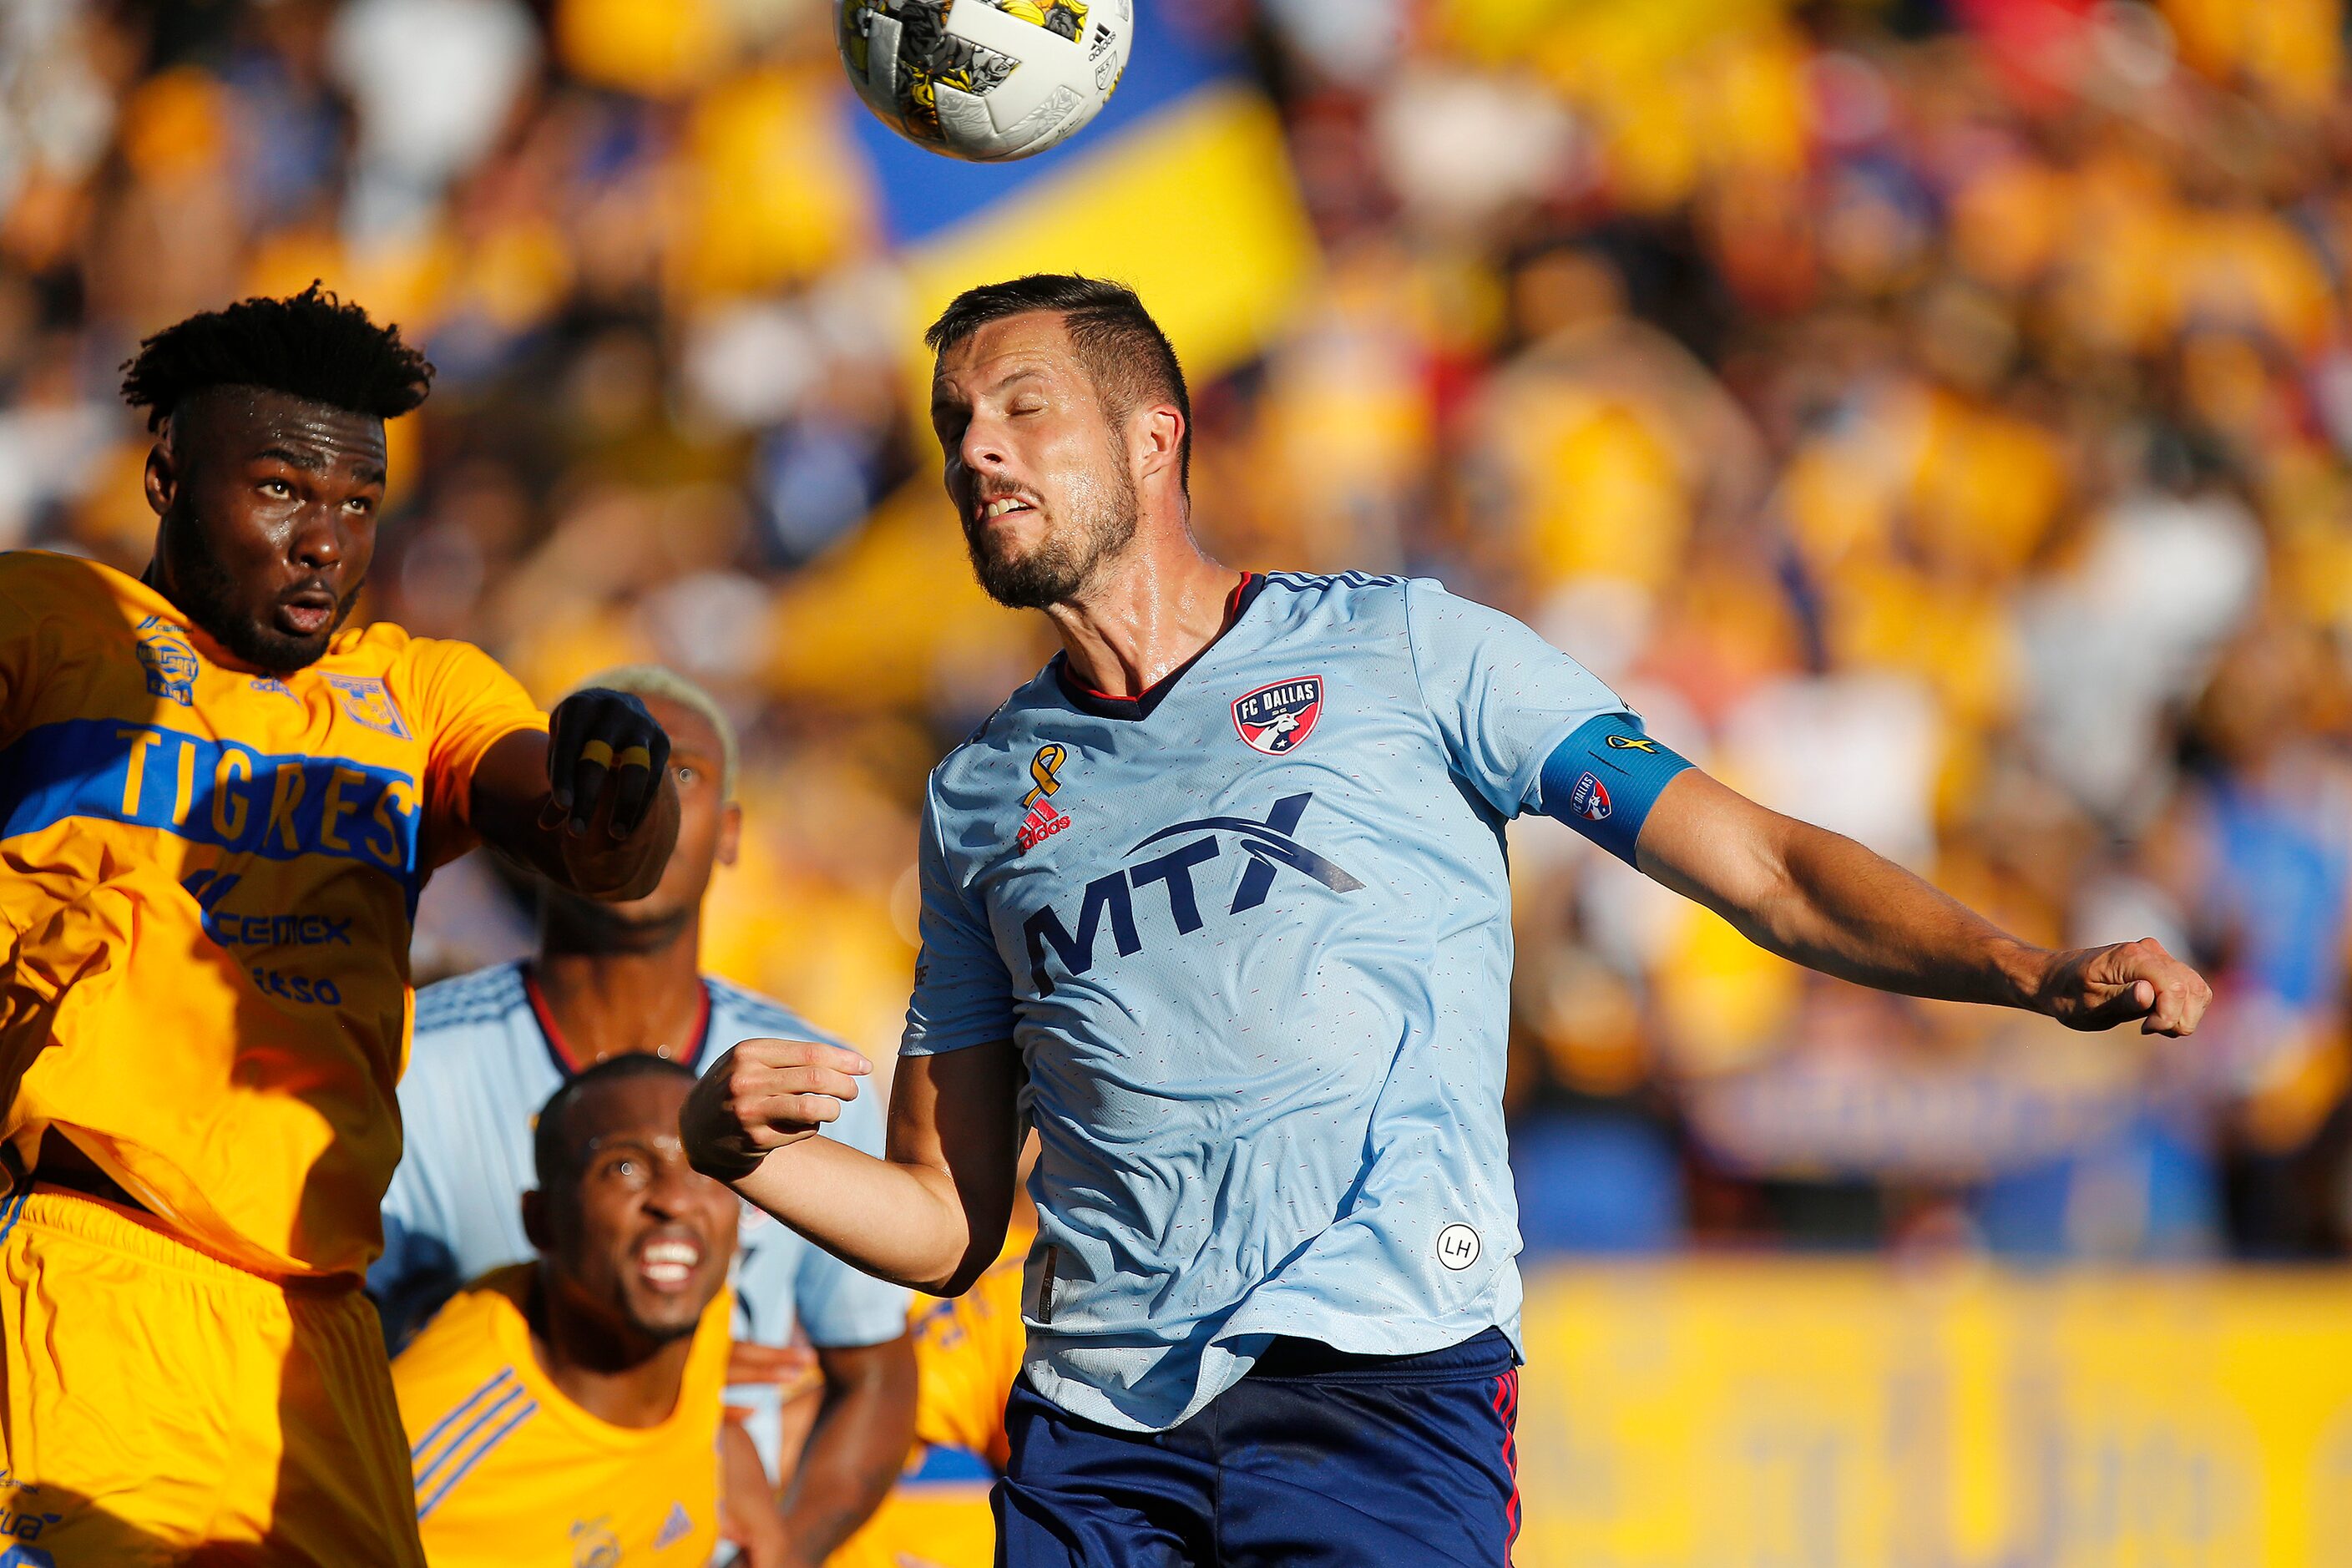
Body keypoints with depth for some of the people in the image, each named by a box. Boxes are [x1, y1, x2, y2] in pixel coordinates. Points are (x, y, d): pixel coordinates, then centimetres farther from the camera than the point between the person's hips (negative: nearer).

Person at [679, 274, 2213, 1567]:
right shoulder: (982, 796, 19)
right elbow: (945, 1221, 20)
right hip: (1092, 1436, 4)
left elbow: (1757, 866, 4)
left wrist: (2034, 974, -11)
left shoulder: (1403, 649, 9)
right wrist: (739, 1150, 0)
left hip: (1380, 1383, -3)